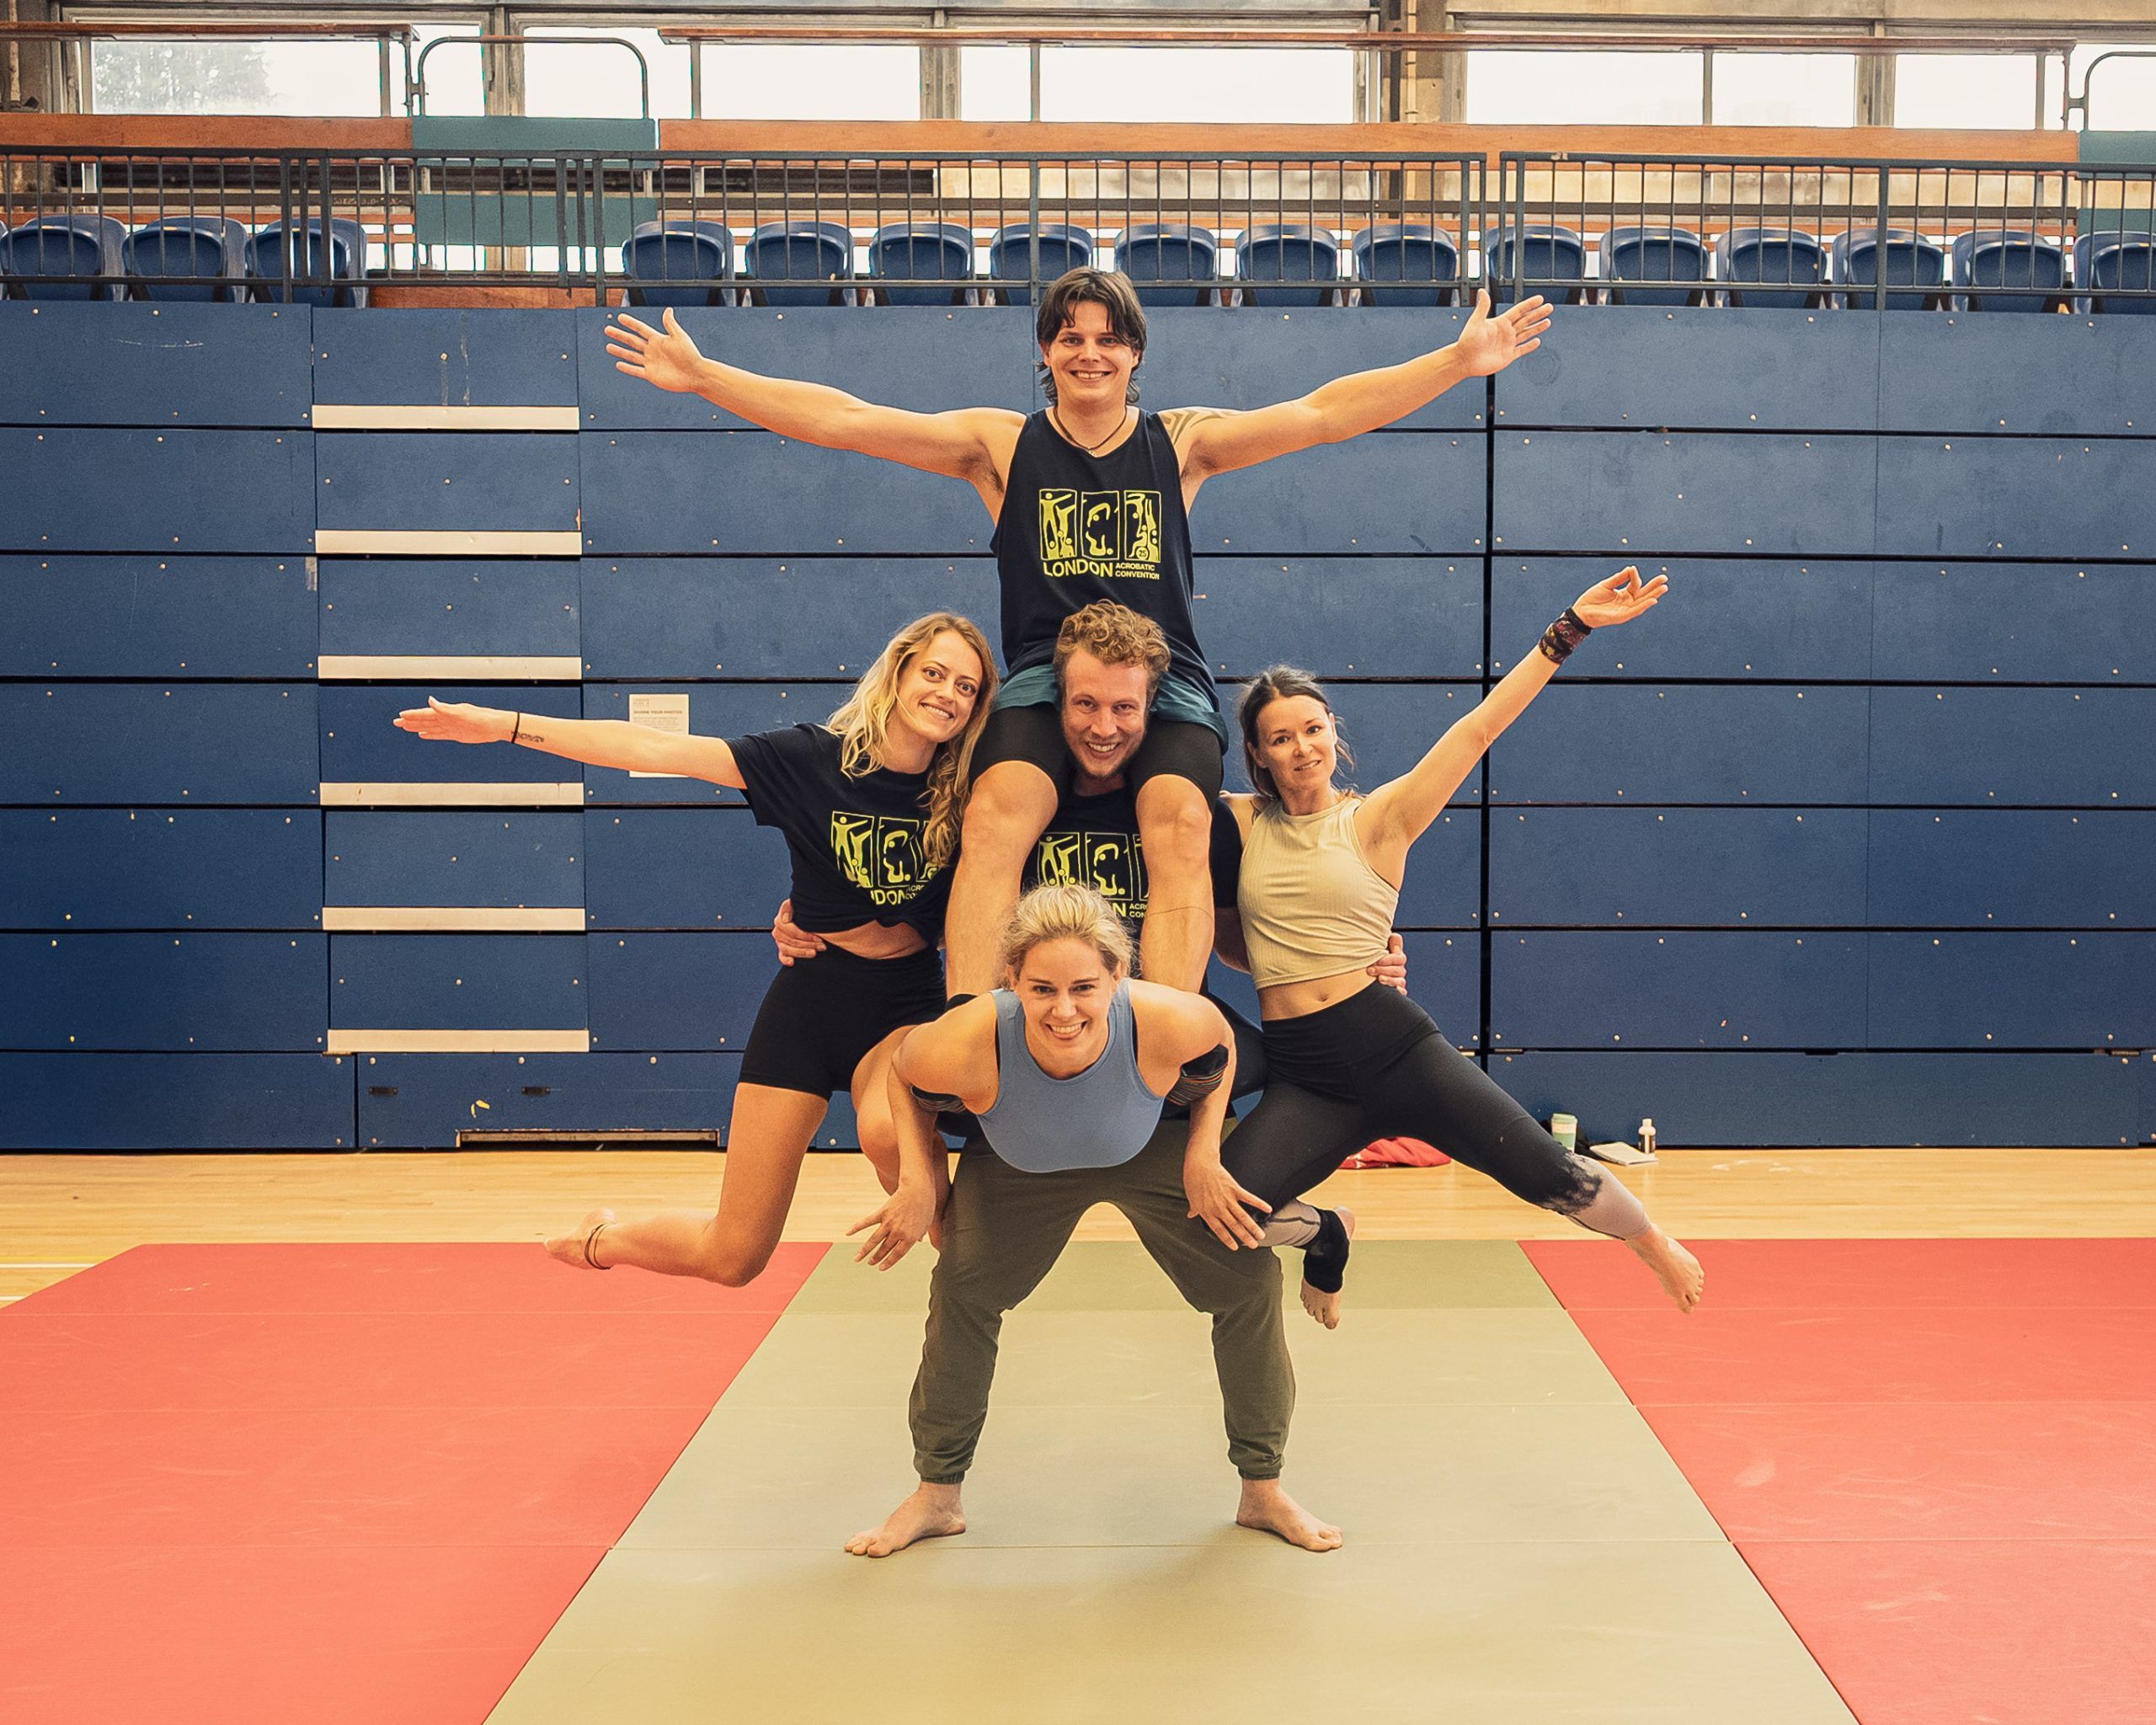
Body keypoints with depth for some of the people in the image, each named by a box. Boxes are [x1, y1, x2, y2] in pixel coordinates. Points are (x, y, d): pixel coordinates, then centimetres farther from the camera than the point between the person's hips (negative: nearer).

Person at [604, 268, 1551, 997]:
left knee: (1180, 822, -29)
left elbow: (1323, 413, 5)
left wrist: (1462, 360, -3)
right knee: (996, 814, -30)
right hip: (1042, 681, 0)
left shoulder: (1182, 441, 11)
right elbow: (844, 420, 4)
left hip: (1167, 684, 1)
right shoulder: (1001, 444, 10)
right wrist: (700, 375, -2)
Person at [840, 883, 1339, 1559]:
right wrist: (917, 1182, -20)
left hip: (1153, 1156, 0)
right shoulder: (967, 1045, -42)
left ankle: (1263, 1491, 18)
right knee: (961, 1293, -3)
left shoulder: (1167, 1022, -42)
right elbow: (901, 1075, -16)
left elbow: (1219, 1050, -15)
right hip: (1021, 1172, 0)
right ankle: (936, 1496, 20)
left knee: (1249, 1280, -4)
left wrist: (1206, 1152, -21)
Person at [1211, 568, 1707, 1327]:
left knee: (1546, 1171, -3)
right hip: (1300, 1073, 2)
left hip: (1392, 1045, -1)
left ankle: (1658, 1248, 31)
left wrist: (1572, 625, -10)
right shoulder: (1238, 822, 7)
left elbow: (1477, 729, -5)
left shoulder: (1376, 819, 1)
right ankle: (1323, 1234, 18)